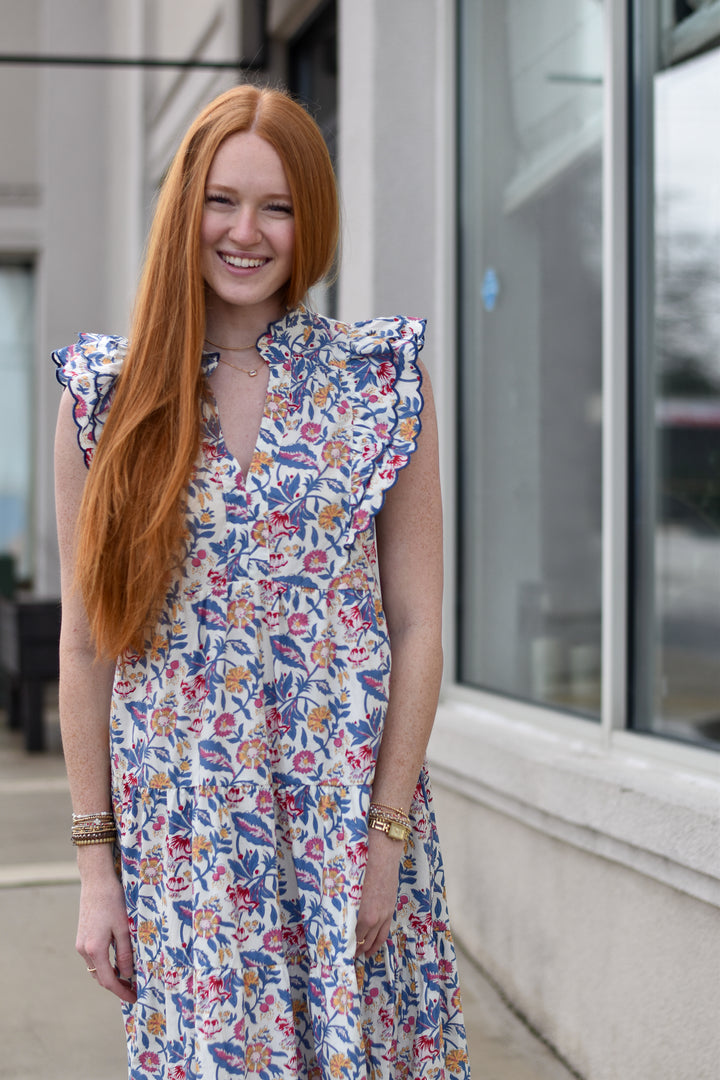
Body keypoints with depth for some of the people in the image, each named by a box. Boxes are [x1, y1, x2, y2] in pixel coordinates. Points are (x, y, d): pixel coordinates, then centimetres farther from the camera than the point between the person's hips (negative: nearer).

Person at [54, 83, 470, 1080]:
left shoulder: (382, 379, 0)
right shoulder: (105, 393, 2)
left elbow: (417, 629, -1)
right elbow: (87, 641, 3)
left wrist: (385, 844, -6)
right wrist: (96, 860, 1)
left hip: (354, 817, 0)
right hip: (180, 836, 1)